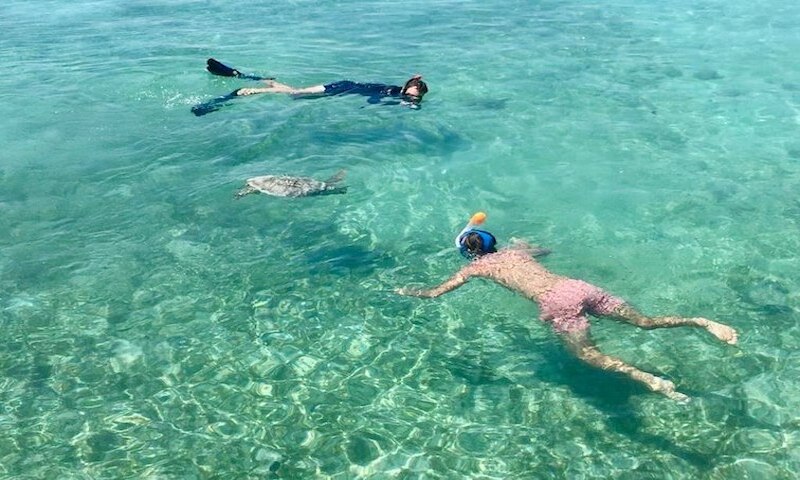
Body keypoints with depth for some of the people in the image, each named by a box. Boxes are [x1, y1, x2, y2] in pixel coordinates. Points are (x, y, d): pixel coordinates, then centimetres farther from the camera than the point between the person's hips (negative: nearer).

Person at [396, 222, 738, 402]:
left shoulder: (476, 267, 14)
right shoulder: (516, 250, 29)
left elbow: (435, 293, 16)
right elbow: (547, 250, 51)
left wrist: (408, 292, 35)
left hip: (557, 303, -6)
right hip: (578, 286, 6)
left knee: (589, 355, -7)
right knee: (645, 322, 8)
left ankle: (651, 380, -29)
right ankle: (702, 321, -9)